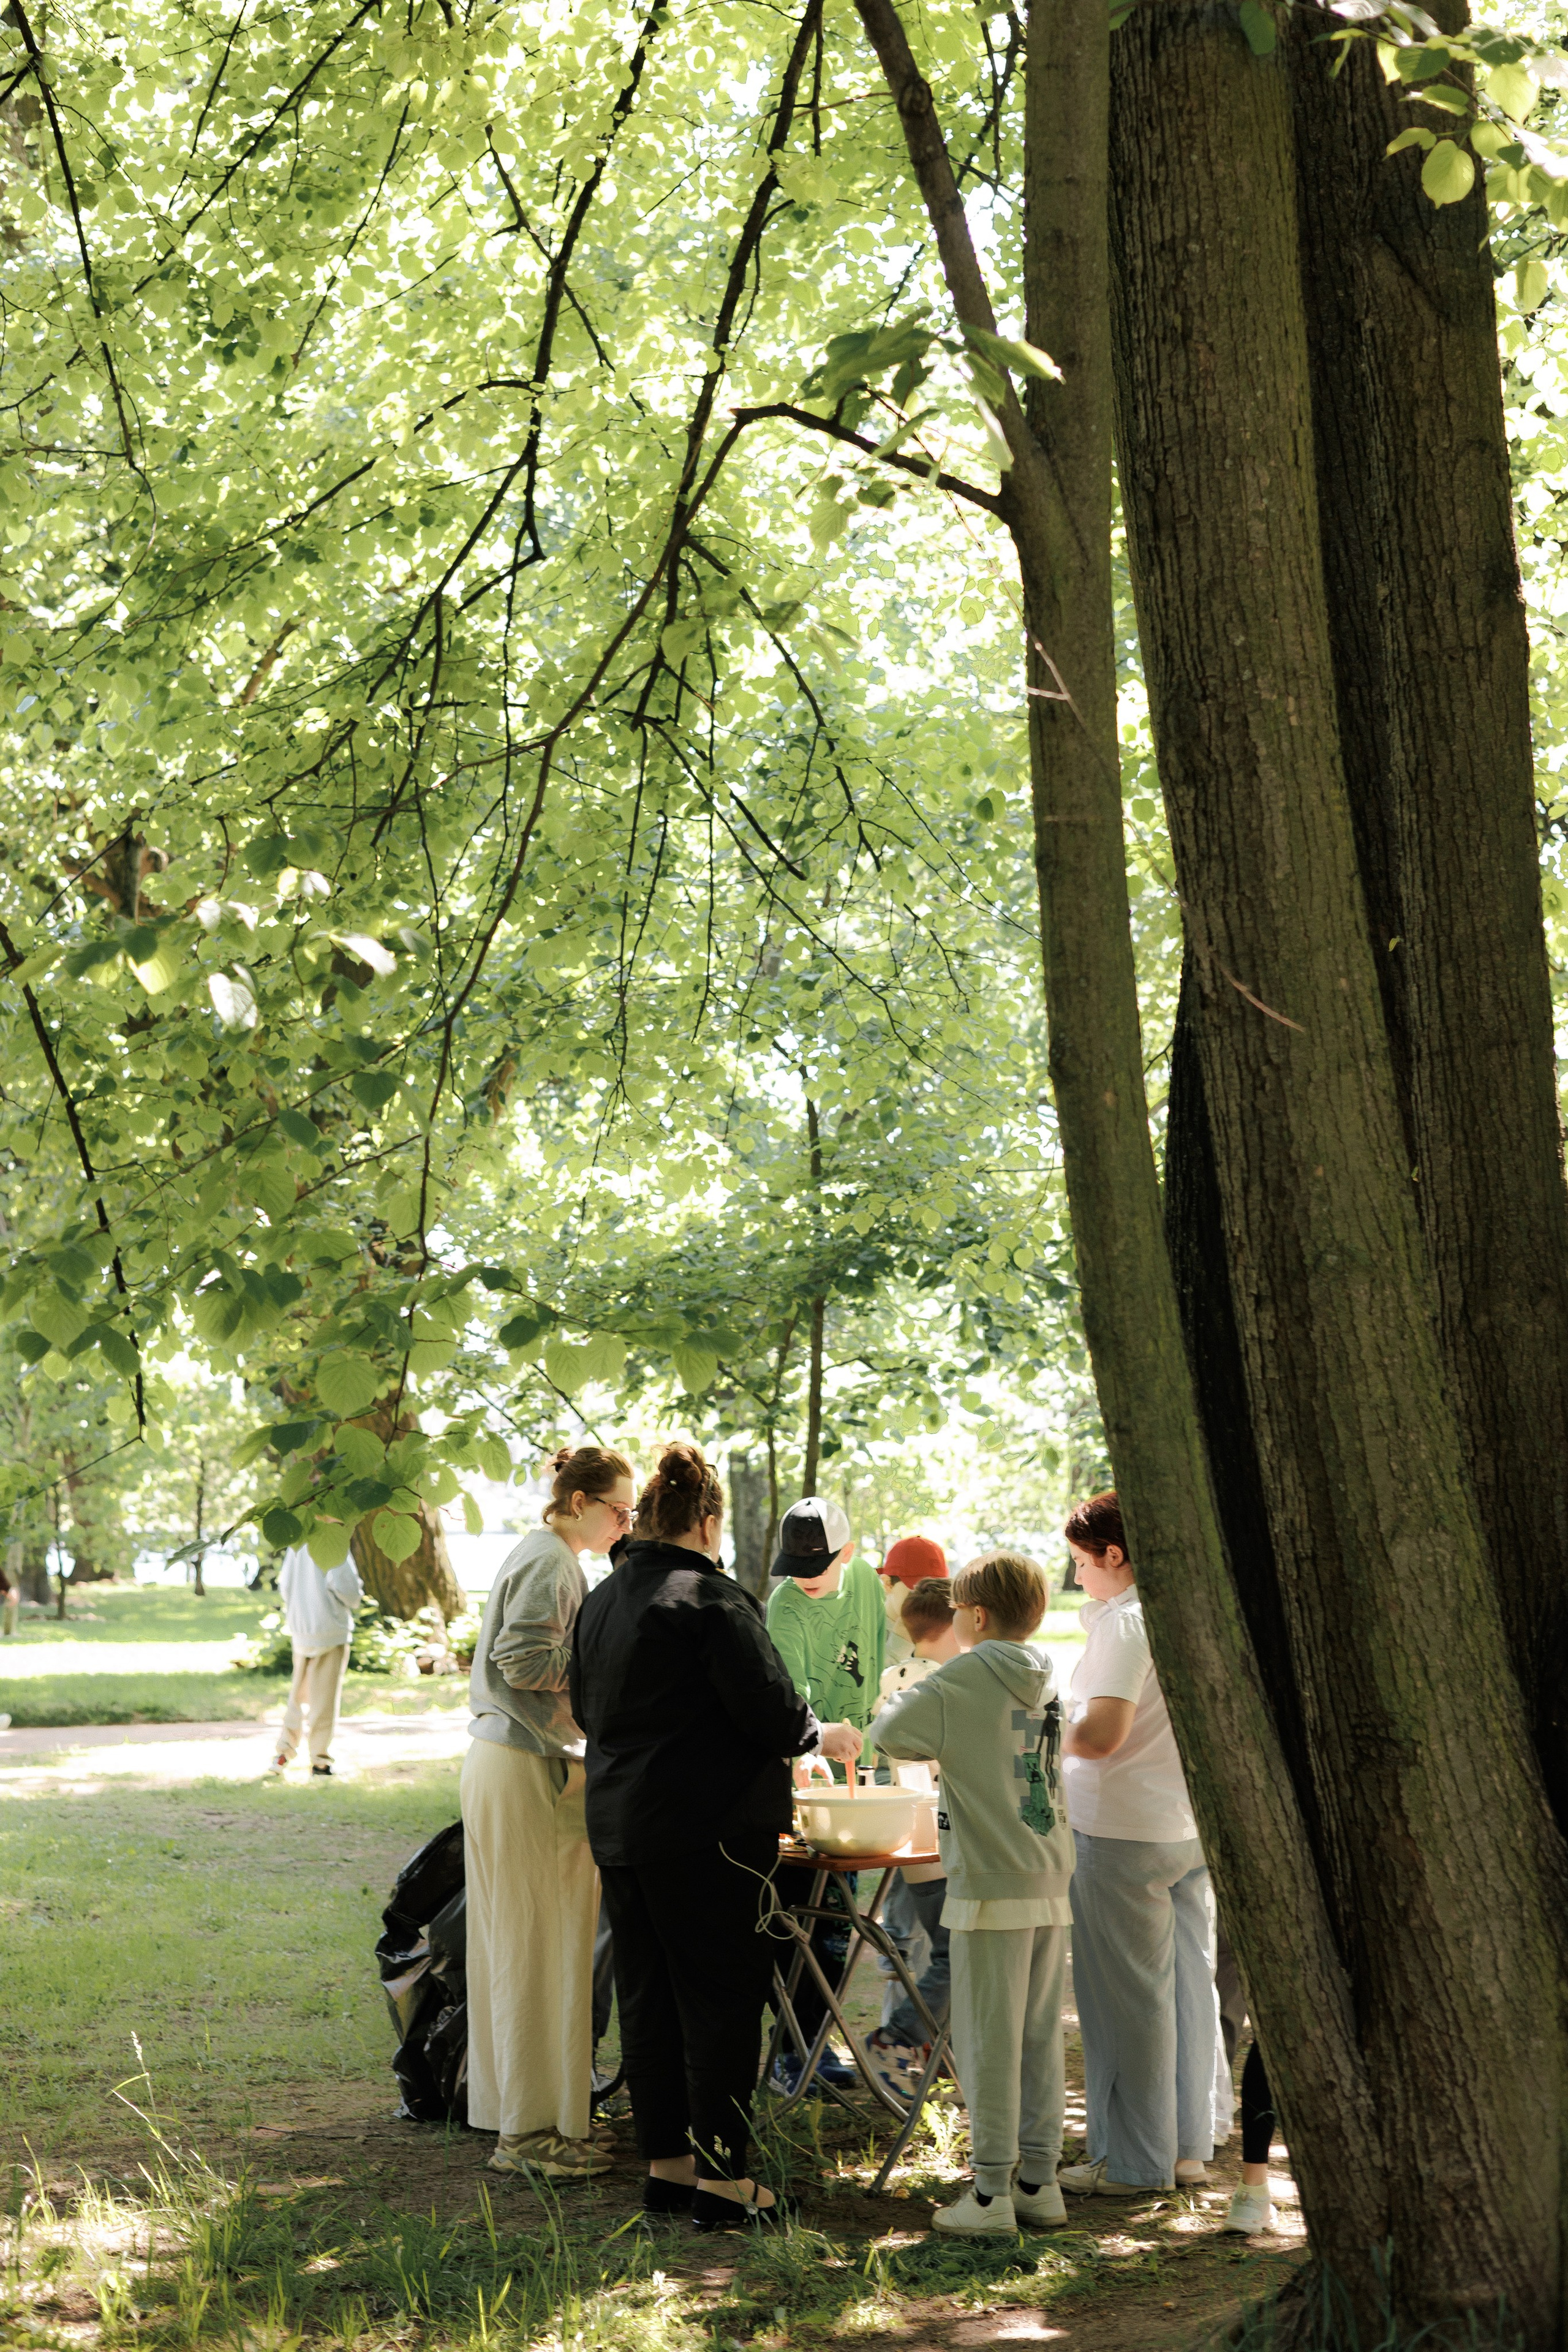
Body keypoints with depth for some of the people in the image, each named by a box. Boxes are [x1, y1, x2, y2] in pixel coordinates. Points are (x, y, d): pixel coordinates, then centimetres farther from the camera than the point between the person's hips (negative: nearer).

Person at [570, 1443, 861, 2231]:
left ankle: (665, 2164, 20)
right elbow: (773, 1714, -15)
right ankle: (721, 2179, 2)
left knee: (646, 2000, 13)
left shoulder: (600, 1601, 10)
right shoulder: (711, 1598, -15)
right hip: (707, 1833, -8)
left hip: (618, 1830, 8)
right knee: (720, 2002, -1)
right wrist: (825, 1737, 5)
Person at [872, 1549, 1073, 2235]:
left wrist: (908, 1708, 8)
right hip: (1051, 1877, 6)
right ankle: (1039, 2182, 15)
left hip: (991, 1884, -6)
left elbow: (887, 1733, -11)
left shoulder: (964, 1678, -9)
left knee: (988, 2041, -2)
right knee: (1040, 2038, 10)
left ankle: (991, 2193, 0)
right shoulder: (1046, 1677, 10)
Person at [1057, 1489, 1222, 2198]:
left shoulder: (1124, 1623, -16)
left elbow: (1101, 1733, -25)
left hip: (1125, 1832, -8)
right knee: (1188, 1982, 13)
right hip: (1193, 1823, 9)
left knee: (1126, 1994, 0)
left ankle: (1132, 2161, 6)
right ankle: (1188, 2145, 21)